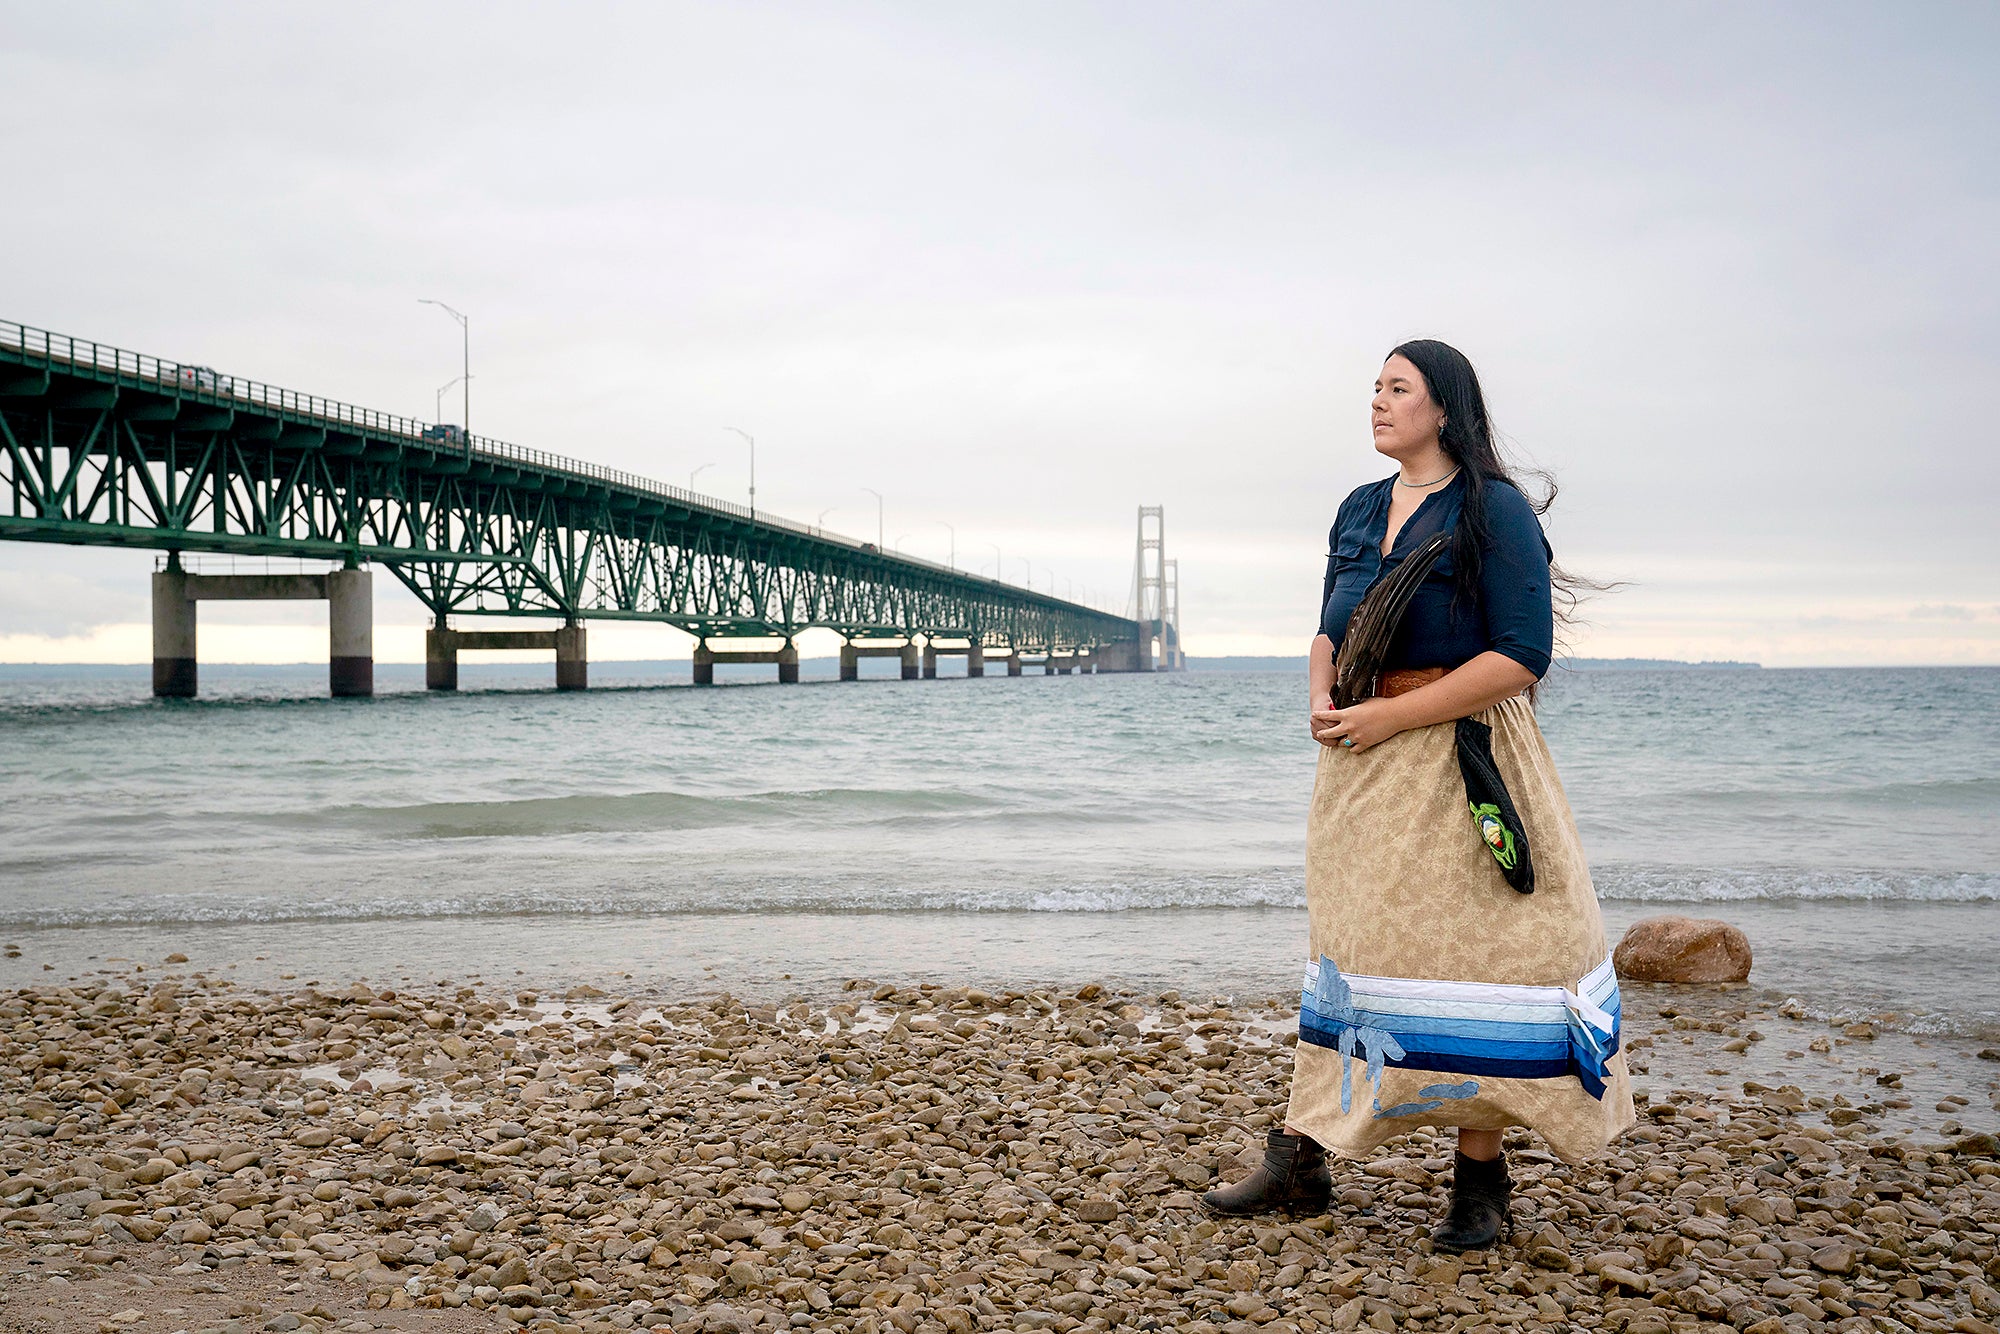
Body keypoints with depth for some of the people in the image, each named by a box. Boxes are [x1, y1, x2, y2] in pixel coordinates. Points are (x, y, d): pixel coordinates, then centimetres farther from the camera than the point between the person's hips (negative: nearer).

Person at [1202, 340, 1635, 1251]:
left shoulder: (1493, 509, -9)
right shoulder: (1359, 511, 13)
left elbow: (1522, 655, -16)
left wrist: (1390, 716, -18)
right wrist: (1322, 701, -4)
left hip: (1463, 759, -6)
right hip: (1363, 764, 7)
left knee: (1471, 952, -2)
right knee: (1349, 948, 9)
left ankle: (1479, 1178, 10)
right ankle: (1303, 1162, 14)